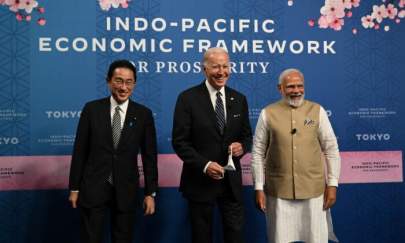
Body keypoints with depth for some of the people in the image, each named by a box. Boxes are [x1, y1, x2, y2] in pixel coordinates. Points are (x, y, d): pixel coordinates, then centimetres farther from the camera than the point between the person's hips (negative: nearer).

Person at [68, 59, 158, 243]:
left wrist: (150, 193, 0)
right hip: (93, 188, -1)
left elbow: (149, 156, 1)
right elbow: (79, 150, 0)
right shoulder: (91, 109, -3)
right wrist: (74, 188, 0)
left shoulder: (143, 114, -1)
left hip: (126, 190, 1)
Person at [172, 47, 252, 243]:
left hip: (232, 181, 3)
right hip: (200, 180, -3)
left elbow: (246, 135, 12)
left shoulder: (239, 99, 5)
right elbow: (179, 141, -10)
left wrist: (242, 146, -12)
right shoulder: (188, 98, -8)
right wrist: (204, 165, -20)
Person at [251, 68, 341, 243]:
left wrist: (332, 184, 1)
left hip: (313, 190, 1)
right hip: (278, 192, 0)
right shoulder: (268, 113, -1)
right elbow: (258, 153, 1)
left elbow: (331, 149, 4)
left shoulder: (317, 111, 2)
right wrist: (259, 188, -1)